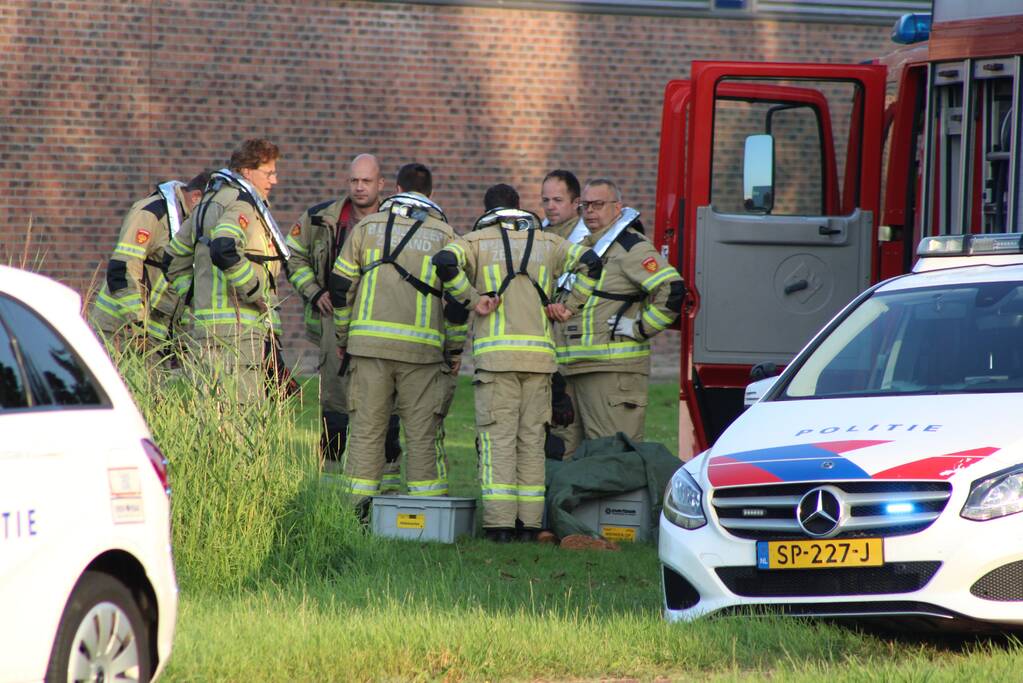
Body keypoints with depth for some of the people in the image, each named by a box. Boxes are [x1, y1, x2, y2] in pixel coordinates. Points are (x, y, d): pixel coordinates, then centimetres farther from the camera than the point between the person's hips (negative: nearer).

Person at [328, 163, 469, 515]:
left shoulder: (368, 226, 9)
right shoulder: (444, 234, 5)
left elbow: (341, 285, 8)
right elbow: (458, 296, 1)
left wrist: (343, 337, 18)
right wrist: (455, 350, 9)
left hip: (369, 341, 1)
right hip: (422, 346, -1)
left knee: (366, 427, 4)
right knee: (422, 431, 4)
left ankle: (360, 507, 0)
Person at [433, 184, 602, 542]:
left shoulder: (478, 241, 7)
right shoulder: (547, 243, 14)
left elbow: (445, 262, -13)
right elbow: (589, 262, 1)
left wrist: (474, 299, -5)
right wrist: (569, 306, 6)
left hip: (495, 351, -2)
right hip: (539, 352, 2)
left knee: (498, 437, -3)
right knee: (532, 438, 7)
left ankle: (499, 523, -10)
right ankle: (529, 522, 4)